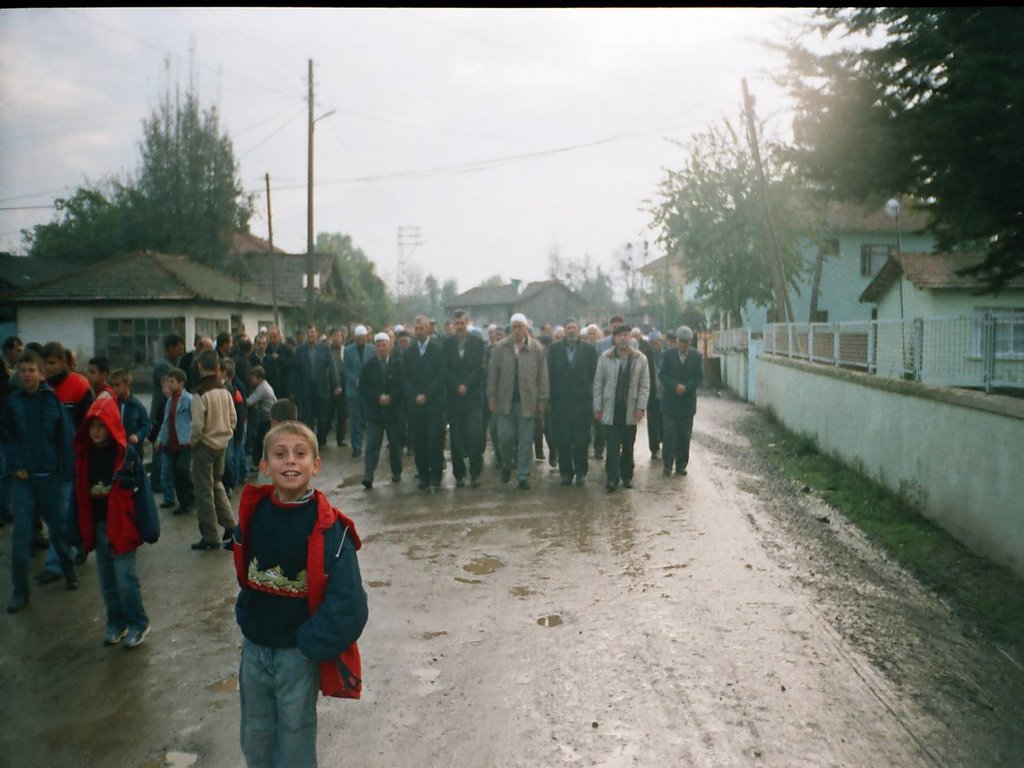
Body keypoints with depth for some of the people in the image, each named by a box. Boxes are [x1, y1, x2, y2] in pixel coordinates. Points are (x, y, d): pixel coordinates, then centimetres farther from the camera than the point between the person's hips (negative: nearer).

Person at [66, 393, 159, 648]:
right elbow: (78, 494, 7)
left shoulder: (127, 453, -12)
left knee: (125, 577, -2)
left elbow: (141, 492, -12)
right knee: (107, 579, 14)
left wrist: (148, 527, -13)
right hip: (96, 526, 5)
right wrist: (77, 531, 6)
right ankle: (116, 623, 29)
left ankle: (138, 624, 15)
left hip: (122, 525, -5)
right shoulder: (83, 454, 2)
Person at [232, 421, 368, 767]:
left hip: (299, 653, -4)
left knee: (294, 740, 12)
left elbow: (347, 604, -21)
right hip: (254, 647, 5)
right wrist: (247, 621, 8)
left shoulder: (328, 528, -21)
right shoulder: (253, 513, -6)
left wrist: (309, 643, -16)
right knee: (255, 738, 20)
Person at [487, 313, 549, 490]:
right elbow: (492, 374, 5)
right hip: (505, 401, 1)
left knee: (525, 441, 3)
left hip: (527, 401, -1)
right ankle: (506, 465, 29)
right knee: (505, 437, 0)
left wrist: (542, 400, -1)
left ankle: (523, 476, 14)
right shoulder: (501, 348, 2)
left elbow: (542, 376, 1)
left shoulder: (536, 349, 0)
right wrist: (492, 398, 1)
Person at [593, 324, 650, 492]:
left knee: (628, 445, 9)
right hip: (611, 410, -1)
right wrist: (597, 408, -1)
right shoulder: (605, 358, 1)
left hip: (630, 410, 1)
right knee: (612, 445, -5)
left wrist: (641, 407, -5)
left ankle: (627, 476, 21)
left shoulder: (640, 359, 3)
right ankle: (612, 478, -1)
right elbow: (598, 384, 3)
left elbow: (645, 385, 3)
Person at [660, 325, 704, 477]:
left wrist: (686, 387, -13)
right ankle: (667, 464, 3)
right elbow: (663, 375, -2)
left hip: (688, 401, 1)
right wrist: (675, 386, -17)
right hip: (670, 401, -1)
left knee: (685, 436, 5)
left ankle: (681, 465, 13)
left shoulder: (697, 356, 4)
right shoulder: (668, 354, 1)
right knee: (669, 434, -5)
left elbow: (700, 377, 1)